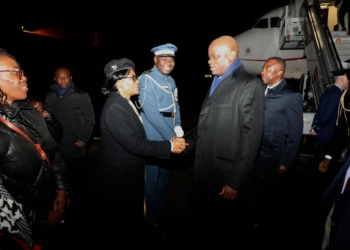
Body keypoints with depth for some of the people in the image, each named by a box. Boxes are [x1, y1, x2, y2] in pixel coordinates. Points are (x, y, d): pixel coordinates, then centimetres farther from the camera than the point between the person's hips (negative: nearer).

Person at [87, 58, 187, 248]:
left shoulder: (126, 103, 6)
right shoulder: (114, 108, -24)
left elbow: (139, 137, 6)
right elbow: (134, 144, -28)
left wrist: (168, 143, -6)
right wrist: (169, 146, -22)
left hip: (129, 175, 9)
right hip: (117, 177, -9)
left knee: (131, 217, 25)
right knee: (116, 222, 14)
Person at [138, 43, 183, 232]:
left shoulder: (170, 81, 11)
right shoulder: (147, 79, -14)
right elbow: (151, 113, -23)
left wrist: (178, 128, -3)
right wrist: (171, 136, -22)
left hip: (168, 137, 8)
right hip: (153, 138, -8)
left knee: (163, 178, 20)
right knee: (152, 180, 6)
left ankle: (161, 214, 38)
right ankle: (152, 220, 26)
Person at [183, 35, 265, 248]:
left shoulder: (250, 84, -12)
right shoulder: (217, 82, 14)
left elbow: (251, 136, -18)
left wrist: (236, 181, -18)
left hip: (226, 173, -7)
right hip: (205, 169, 7)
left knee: (225, 231, 14)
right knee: (201, 223, 22)